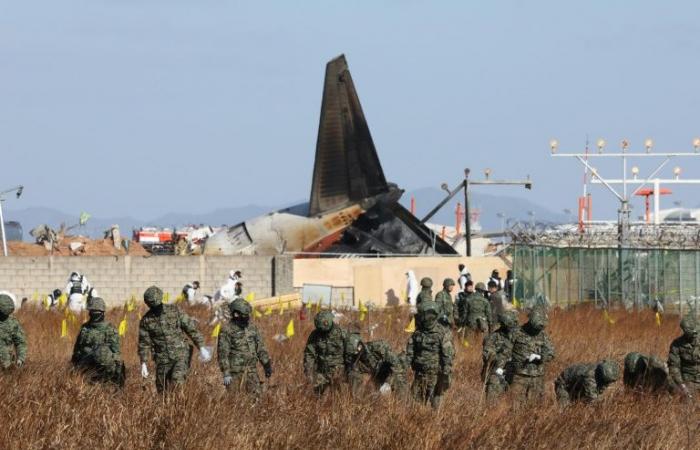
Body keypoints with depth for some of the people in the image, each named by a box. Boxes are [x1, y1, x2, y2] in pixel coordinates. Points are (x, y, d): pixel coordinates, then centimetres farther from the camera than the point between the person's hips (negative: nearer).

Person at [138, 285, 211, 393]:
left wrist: (201, 347, -3)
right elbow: (144, 343, 4)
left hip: (181, 356, -2)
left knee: (177, 381, -24)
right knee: (162, 390, 4)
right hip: (162, 359, 2)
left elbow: (191, 328, 0)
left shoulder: (174, 311, -4)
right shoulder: (146, 320, 0)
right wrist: (143, 364, -1)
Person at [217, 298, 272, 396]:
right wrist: (226, 374, -15)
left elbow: (261, 348, 16)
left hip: (252, 372, 5)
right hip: (236, 372, -5)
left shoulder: (252, 328, 10)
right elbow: (222, 353, -10)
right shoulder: (227, 331, -8)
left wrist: (267, 365, 12)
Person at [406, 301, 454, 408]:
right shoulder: (417, 332, 6)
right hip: (419, 374, 5)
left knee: (435, 403, -2)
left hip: (435, 374, -5)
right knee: (417, 401, 8)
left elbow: (448, 355, -13)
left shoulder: (442, 333, -11)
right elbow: (410, 352, 11)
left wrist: (446, 375, -16)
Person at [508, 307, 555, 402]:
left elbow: (550, 354, 1)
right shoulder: (518, 333, -3)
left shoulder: (543, 335, 4)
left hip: (537, 377, 2)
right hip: (520, 376, -2)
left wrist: (538, 357, -17)